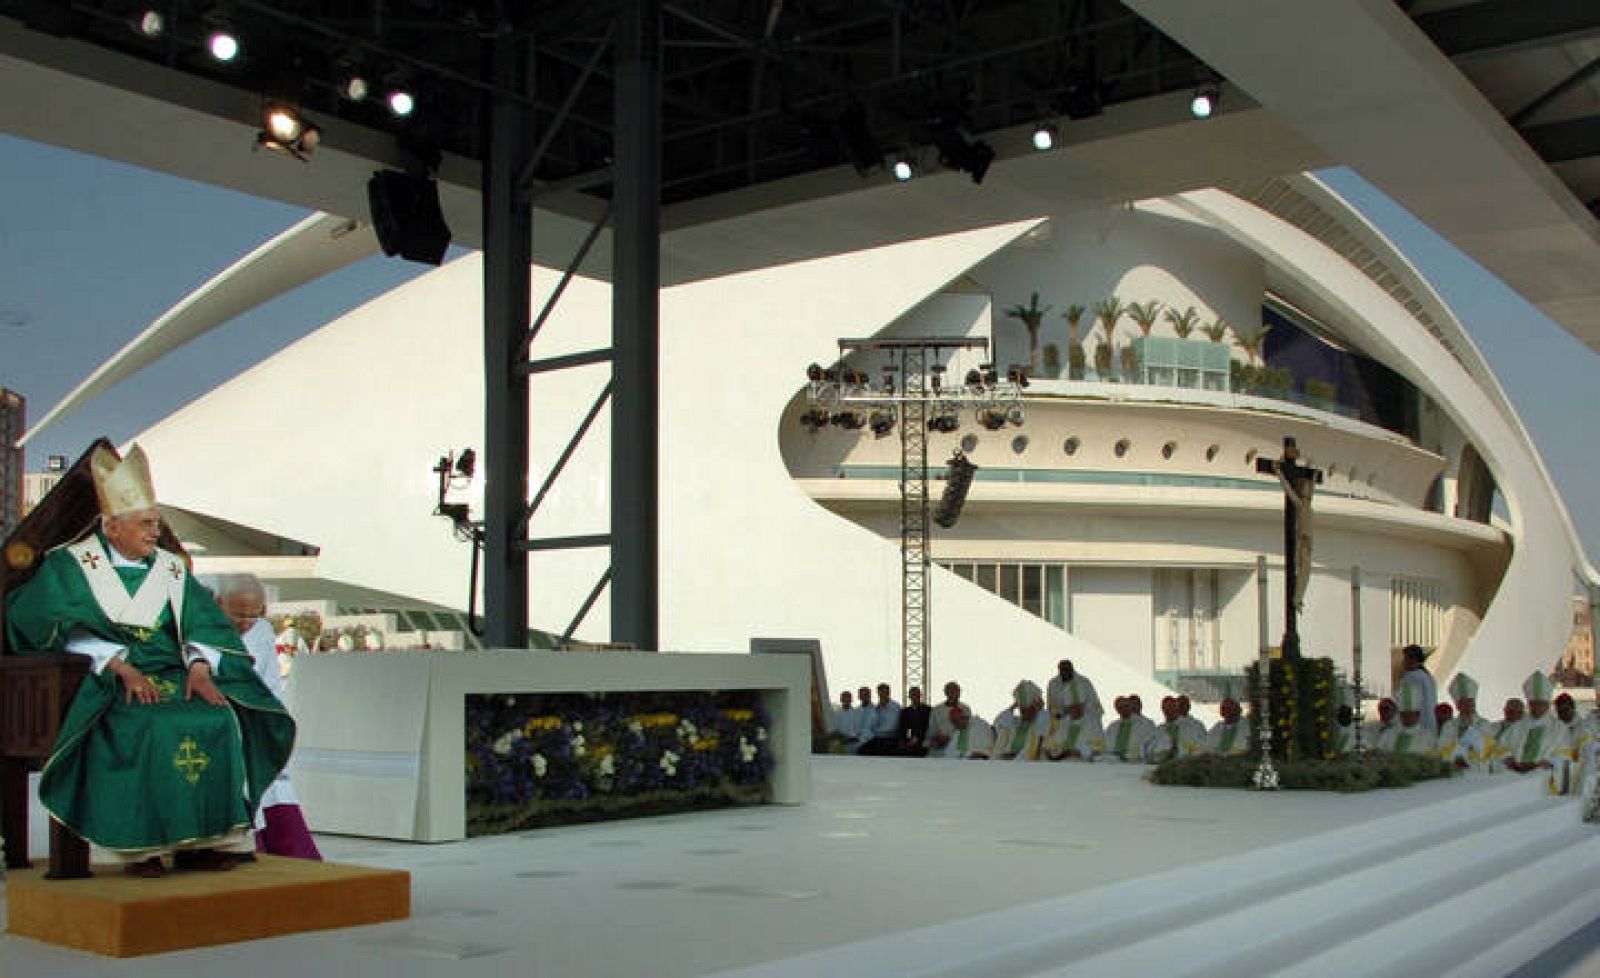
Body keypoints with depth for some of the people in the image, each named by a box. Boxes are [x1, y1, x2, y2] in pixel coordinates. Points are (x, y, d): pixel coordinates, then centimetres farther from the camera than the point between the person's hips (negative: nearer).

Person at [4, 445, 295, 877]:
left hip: (172, 675, 4)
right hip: (105, 682, -4)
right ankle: (141, 847, -26)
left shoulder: (172, 569, 16)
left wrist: (200, 667, -14)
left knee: (220, 719, -23)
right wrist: (121, 667, -22)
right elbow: (66, 631, -9)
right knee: (146, 727, -34)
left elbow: (204, 624, 7)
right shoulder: (70, 565, 4)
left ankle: (202, 840, -19)